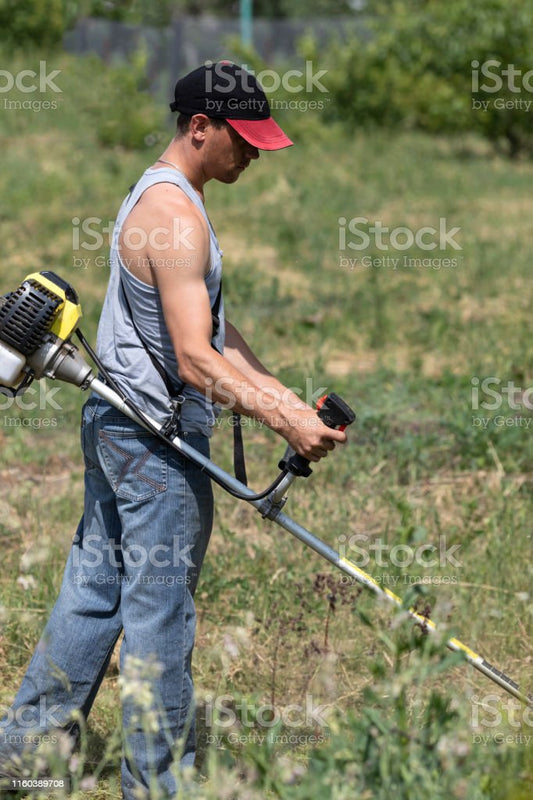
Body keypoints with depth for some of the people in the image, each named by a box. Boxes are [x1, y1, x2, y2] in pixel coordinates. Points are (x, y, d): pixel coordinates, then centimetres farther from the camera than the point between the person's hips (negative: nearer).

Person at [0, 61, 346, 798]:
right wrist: (285, 423, -26)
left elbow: (214, 330, 16)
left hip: (117, 423, 10)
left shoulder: (154, 196, 15)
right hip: (157, 435, -10)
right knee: (159, 611, -2)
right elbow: (194, 359, -25)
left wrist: (286, 397, 9)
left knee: (94, 589, 15)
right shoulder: (176, 217, -19)